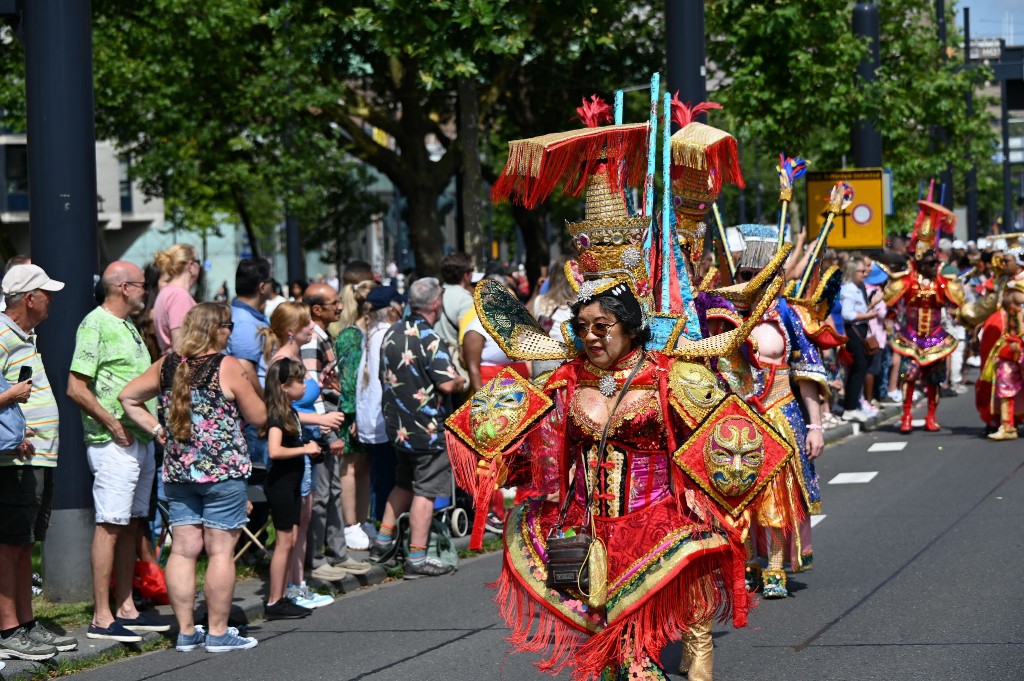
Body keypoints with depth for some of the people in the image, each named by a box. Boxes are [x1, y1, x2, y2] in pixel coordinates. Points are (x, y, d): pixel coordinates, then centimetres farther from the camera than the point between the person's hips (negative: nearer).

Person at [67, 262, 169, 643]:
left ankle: (126, 609, 18)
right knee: (110, 525, -8)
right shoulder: (95, 324, -11)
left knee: (131, 525, 12)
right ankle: (102, 618, -7)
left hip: (141, 438, 9)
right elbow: (76, 388, -17)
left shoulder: (128, 326, 18)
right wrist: (114, 425, -17)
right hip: (115, 441, -9)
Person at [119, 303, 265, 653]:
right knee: (221, 550, 0)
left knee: (183, 549, 7)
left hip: (178, 470, 5)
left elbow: (128, 397, 13)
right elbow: (258, 416, -6)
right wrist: (247, 384, 9)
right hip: (223, 469, -5)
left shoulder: (167, 365, 5)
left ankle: (186, 631, 11)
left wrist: (157, 429, 13)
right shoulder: (229, 367, -11)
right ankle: (218, 633, 2)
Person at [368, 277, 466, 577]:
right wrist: (461, 382, -2)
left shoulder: (392, 333, 5)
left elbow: (385, 376, 15)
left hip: (398, 425, 8)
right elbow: (447, 384, -23)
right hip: (427, 428, -8)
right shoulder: (430, 340, -20)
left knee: (404, 483, 23)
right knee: (425, 491, -1)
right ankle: (417, 558, -1)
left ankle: (383, 540, 25)